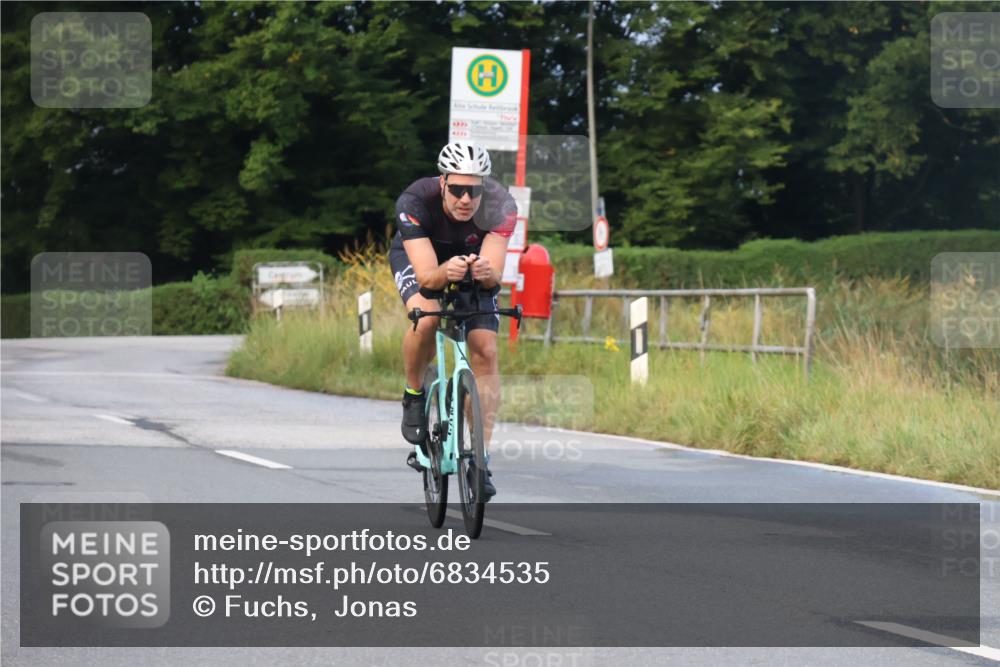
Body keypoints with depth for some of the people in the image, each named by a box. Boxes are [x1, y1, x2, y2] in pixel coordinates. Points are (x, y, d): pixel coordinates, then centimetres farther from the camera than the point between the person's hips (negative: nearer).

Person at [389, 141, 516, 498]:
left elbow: (495, 274, -39)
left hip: (473, 261, 2)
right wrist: (445, 272, -64)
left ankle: (480, 456, -7)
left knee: (485, 352, -13)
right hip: (417, 258, -2)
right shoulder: (415, 201, -37)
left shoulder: (500, 206, -33)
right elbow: (426, 275, -42)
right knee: (426, 318, -32)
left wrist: (487, 272, -62)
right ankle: (414, 396, -4)